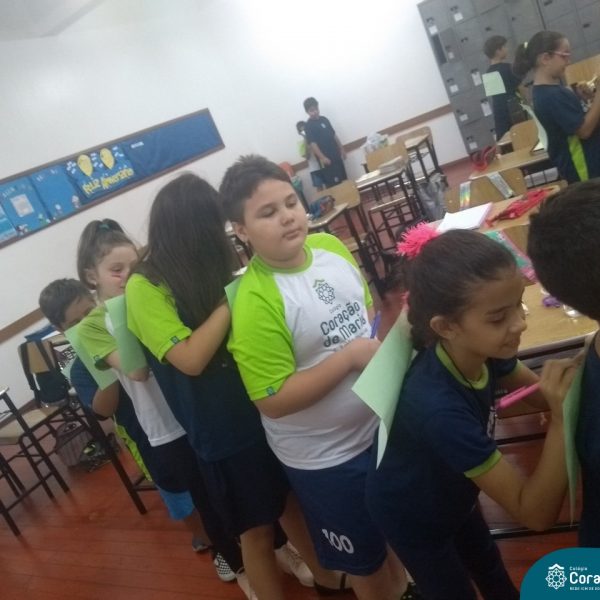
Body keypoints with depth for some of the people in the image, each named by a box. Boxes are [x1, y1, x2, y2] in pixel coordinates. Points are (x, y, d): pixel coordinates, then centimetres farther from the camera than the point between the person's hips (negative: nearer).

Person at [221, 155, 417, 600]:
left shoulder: (329, 246, -7)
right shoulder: (255, 303, -27)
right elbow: (274, 401, -25)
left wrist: (385, 338, -8)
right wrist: (352, 356, -26)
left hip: (378, 423, 6)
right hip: (324, 457, -6)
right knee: (365, 560, 19)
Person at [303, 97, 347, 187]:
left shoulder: (324, 119, 12)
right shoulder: (308, 126, -10)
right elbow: (312, 143, -17)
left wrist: (341, 149, 17)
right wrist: (322, 157, -25)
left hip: (336, 154, 8)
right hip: (326, 158, -7)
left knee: (344, 179, 13)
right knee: (333, 184, -10)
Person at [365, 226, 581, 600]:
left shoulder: (481, 350, -24)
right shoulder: (438, 406, -43)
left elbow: (539, 393, -4)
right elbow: (536, 513, -36)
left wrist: (569, 382, -25)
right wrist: (561, 417, -44)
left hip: (451, 494, 6)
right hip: (412, 516, -6)